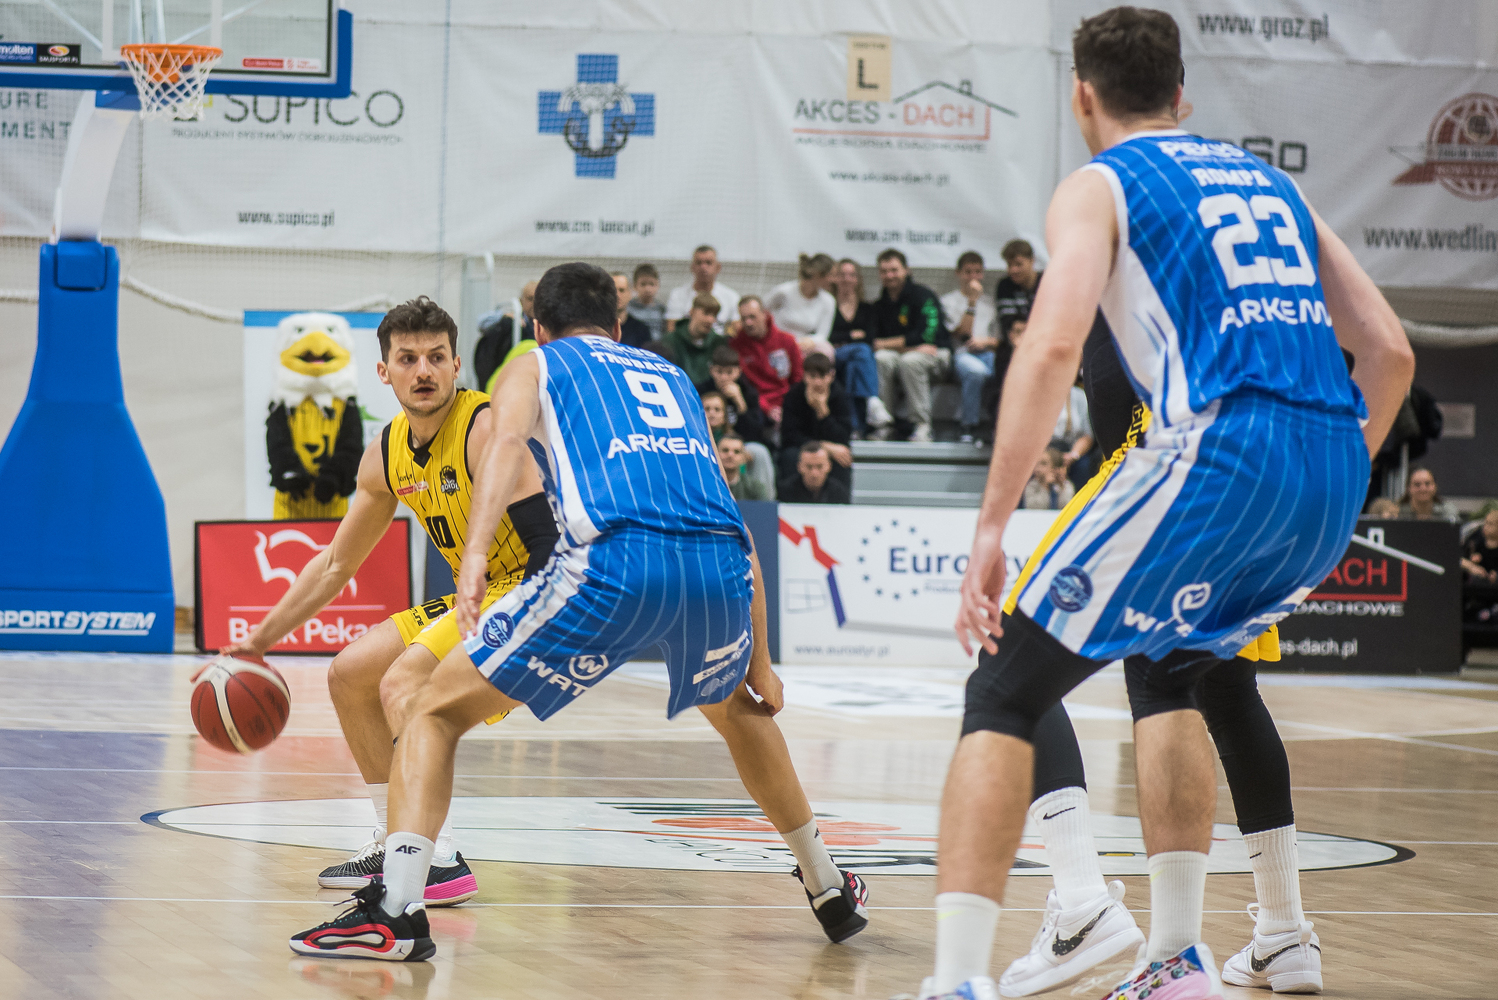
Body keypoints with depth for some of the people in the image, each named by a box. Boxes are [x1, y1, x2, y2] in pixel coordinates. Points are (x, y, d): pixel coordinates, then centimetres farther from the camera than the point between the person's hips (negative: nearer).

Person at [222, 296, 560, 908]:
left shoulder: (489, 429, -21)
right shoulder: (387, 455, 5)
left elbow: (550, 547, -32)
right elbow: (335, 565, 18)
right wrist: (260, 641, 16)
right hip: (479, 599, 9)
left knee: (404, 682, -25)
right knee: (349, 673, 11)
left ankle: (442, 864, -21)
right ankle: (396, 844, 20)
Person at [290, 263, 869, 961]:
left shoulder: (535, 367, 24)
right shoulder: (674, 378, 36)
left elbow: (506, 440, -1)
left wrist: (475, 551, -15)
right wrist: (758, 663, 41)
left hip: (614, 562, -4)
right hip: (721, 568, 4)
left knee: (431, 713, 9)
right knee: (738, 708, 38)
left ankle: (397, 911, -8)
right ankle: (829, 893, 44)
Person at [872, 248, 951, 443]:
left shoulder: (923, 296, -8)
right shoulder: (880, 305, 9)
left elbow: (926, 335, -18)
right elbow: (874, 342, -2)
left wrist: (885, 344, -10)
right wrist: (908, 345, -18)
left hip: (936, 358, -4)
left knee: (909, 360, -37)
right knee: (882, 358, -29)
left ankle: (922, 426, -32)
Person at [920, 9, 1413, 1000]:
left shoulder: (1098, 186, 9)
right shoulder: (1269, 182, 27)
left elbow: (1054, 346, -9)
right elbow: (1391, 352, 22)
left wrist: (992, 528, -11)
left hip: (1217, 451, -6)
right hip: (1334, 471, 6)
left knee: (1004, 694, 2)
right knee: (1171, 674, 32)